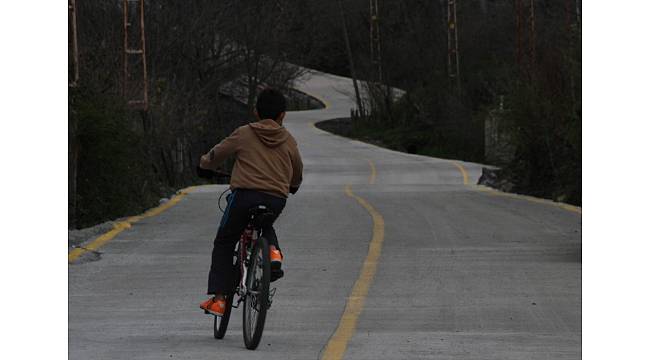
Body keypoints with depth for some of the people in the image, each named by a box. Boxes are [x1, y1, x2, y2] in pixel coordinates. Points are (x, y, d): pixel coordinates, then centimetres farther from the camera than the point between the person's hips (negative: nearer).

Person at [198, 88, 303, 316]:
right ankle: (273, 251, 3)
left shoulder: (244, 134, 8)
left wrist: (204, 164, 39)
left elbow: (216, 155, 16)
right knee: (265, 225, 37)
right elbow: (297, 173, 26)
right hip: (277, 199, 3)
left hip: (245, 195, -3)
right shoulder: (288, 141, 14)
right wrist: (292, 186, 49)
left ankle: (218, 298, 4)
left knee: (224, 244, 14)